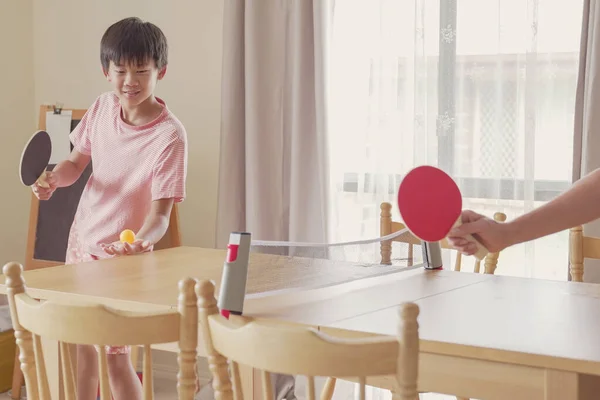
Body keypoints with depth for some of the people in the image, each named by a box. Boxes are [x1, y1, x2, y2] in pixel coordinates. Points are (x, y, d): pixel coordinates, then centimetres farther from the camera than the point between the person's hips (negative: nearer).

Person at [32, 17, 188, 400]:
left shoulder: (170, 135, -23)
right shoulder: (102, 107, -5)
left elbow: (161, 212, -23)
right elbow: (77, 161, 9)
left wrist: (141, 240, -43)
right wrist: (54, 178, -12)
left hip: (122, 253, -6)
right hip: (81, 239, 6)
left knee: (116, 357, -1)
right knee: (81, 350, 17)